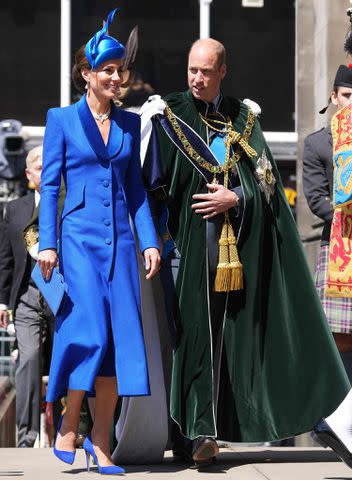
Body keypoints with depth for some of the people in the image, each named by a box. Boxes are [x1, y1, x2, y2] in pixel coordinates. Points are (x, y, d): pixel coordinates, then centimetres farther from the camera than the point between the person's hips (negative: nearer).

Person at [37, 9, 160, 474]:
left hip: (119, 239, 4)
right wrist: (47, 243, -8)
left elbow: (136, 187, 15)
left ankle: (100, 439, 5)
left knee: (120, 336, -3)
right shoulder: (62, 119, 2)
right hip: (79, 236, -4)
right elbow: (50, 185, 0)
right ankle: (67, 430, 4)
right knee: (89, 331, -14)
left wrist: (149, 240, 6)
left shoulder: (129, 123, 13)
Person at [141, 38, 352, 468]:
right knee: (200, 329, -10)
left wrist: (235, 198, -8)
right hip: (195, 245, -2)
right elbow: (147, 180, 0)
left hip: (246, 245, 2)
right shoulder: (168, 114, 5)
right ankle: (199, 430, -11)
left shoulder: (243, 118, 12)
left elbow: (267, 183, 9)